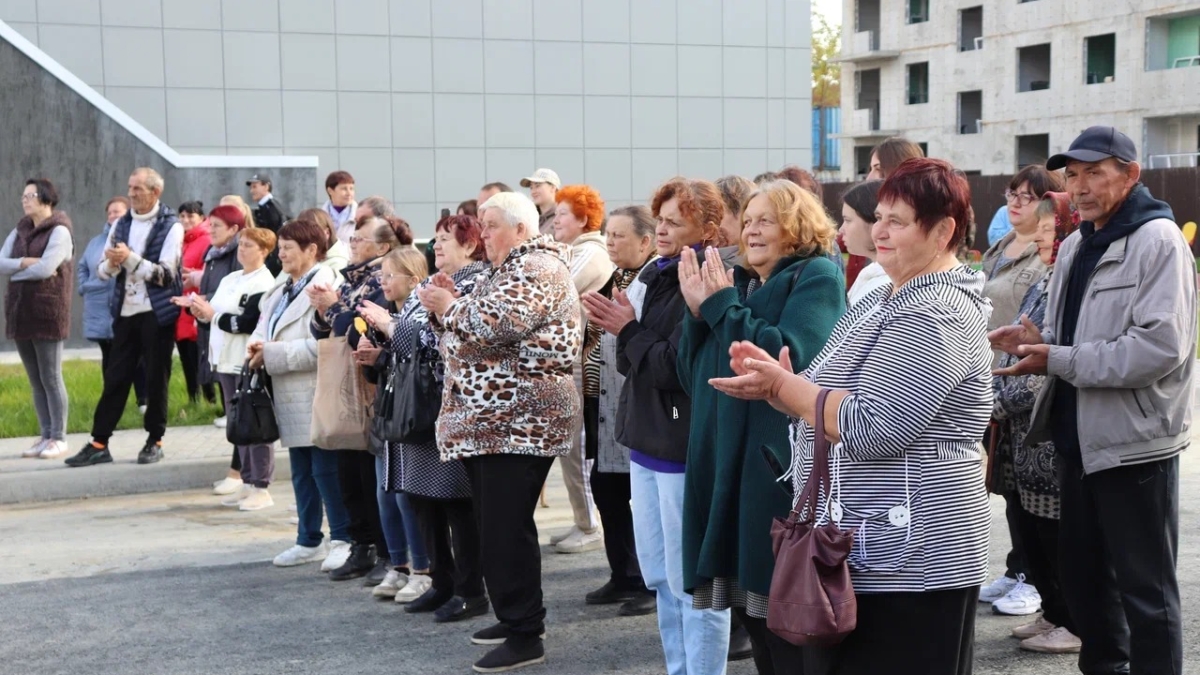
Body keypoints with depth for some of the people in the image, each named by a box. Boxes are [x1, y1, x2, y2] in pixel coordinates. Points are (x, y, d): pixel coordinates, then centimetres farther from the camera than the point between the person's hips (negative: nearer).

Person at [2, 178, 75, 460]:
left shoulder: (59, 231, -8)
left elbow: (45, 269, -18)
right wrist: (25, 262, -13)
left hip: (48, 312, -7)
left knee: (51, 378, -3)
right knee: (35, 380, 10)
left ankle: (59, 439, 2)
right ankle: (46, 436, 15)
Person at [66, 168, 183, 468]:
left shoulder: (171, 227, -6)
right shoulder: (121, 224, 10)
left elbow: (165, 274, -14)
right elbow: (103, 271, 9)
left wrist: (130, 257, -19)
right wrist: (112, 262, -13)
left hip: (157, 313, -5)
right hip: (126, 311, 5)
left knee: (156, 378, 3)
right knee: (115, 377, 4)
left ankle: (155, 441, 15)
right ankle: (99, 443, 6)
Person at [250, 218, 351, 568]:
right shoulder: (281, 290, 15)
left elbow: (319, 346, -22)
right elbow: (263, 327, 17)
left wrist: (271, 354, -19)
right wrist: (257, 344, -7)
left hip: (317, 398, -9)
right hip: (290, 399, 9)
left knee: (325, 470, -3)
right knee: (301, 472, 14)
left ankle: (342, 539, 8)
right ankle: (309, 541, 23)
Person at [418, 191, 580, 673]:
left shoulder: (537, 268, -10)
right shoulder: (502, 270, 21)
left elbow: (495, 325, -23)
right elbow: (471, 330, 23)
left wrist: (448, 306, -9)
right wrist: (447, 304, 6)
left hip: (519, 420, -10)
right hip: (487, 419, 10)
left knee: (507, 529, -10)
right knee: (495, 526, 13)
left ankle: (526, 636, -5)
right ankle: (514, 617, 23)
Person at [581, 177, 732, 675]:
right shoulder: (654, 276, 12)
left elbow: (675, 367, -20)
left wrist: (628, 330, -10)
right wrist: (622, 328, -5)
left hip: (685, 444, -9)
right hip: (649, 438, 9)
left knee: (693, 582, -1)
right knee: (660, 577, 16)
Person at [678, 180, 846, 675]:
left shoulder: (817, 276, -3)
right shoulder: (740, 284, 18)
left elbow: (788, 358, -19)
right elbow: (694, 378, 15)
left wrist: (723, 306, -11)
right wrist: (698, 313, 1)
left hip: (783, 473, -8)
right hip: (728, 467, 8)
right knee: (751, 608, 12)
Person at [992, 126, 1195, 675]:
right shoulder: (1075, 246, 14)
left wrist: (1058, 360, -21)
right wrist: (1038, 340, 0)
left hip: (1135, 442, -8)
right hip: (1080, 437, 9)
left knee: (1145, 587, 1)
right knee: (1081, 573, 17)